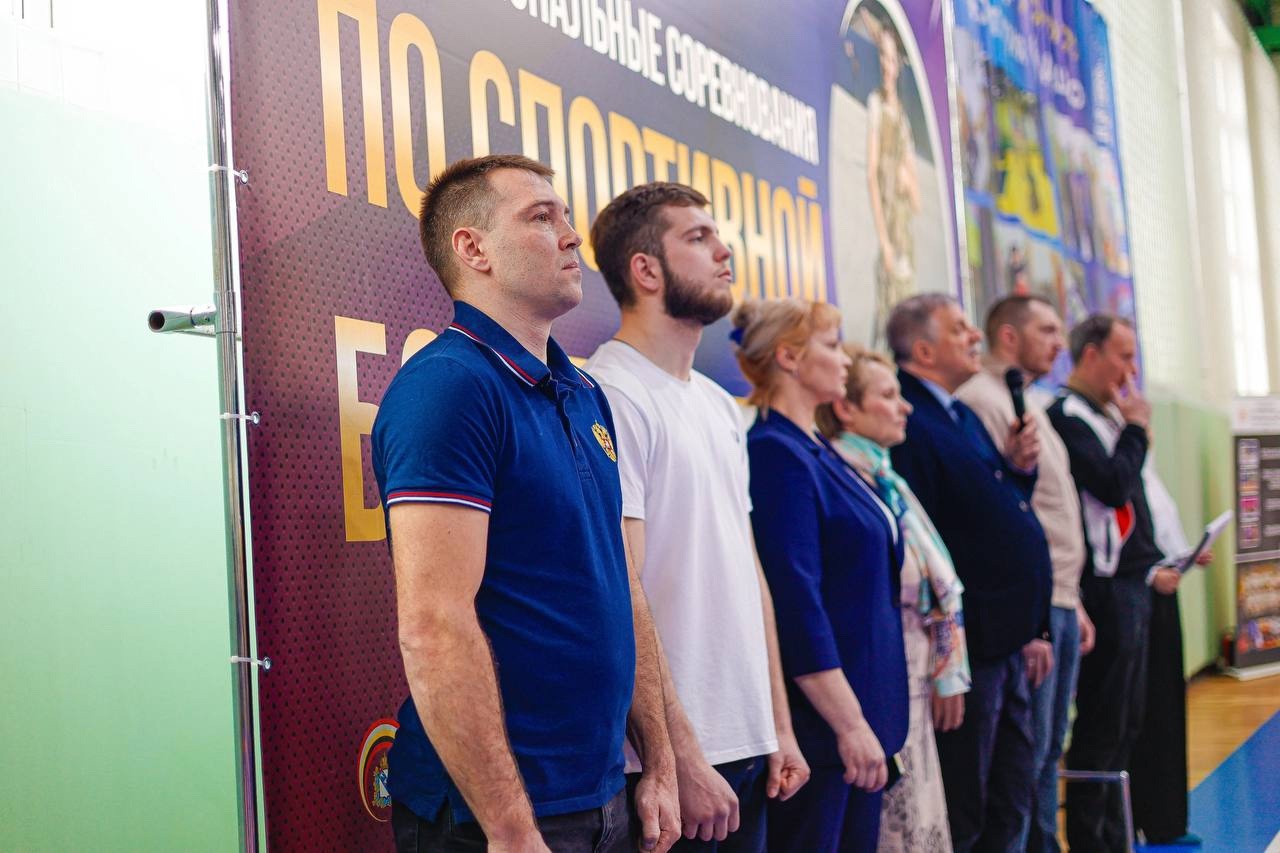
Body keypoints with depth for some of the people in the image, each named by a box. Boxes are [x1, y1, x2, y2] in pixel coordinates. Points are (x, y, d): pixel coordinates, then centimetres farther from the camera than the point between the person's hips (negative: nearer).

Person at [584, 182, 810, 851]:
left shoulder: (719, 403, 13)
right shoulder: (611, 395, -14)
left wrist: (780, 724, 13)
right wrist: (683, 758, -19)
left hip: (751, 745, 8)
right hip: (670, 760, -8)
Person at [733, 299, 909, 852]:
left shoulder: (817, 450, 14)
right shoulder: (776, 454, -15)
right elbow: (796, 603, -21)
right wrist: (850, 722, -21)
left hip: (861, 712, 9)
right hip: (820, 722, -9)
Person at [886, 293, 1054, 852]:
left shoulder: (963, 417, 15)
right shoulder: (909, 425, -17)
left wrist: (1017, 468, 2)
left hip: (1007, 644, 10)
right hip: (969, 646, -10)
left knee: (1009, 807, 19)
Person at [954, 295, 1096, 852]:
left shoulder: (1026, 402, 19)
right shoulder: (982, 400, -12)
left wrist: (1073, 602, 19)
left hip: (1060, 601, 10)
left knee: (1047, 752, 14)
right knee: (1027, 756, -5)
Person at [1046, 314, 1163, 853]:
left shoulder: (1103, 415, 16)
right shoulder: (1068, 415, -13)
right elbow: (1113, 486, -22)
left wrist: (1152, 561, 14)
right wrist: (1135, 428, -9)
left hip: (1128, 584, 10)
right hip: (1106, 589, -10)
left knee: (1123, 725, 15)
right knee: (1103, 726, -4)